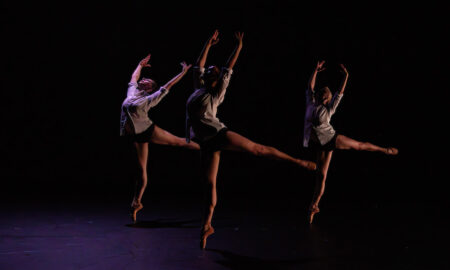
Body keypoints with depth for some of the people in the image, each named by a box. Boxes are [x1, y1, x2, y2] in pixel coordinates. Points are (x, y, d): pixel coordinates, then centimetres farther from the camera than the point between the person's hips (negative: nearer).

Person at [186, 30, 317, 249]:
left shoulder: (216, 92, 3)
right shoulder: (199, 88, 16)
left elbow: (228, 69, 2)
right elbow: (199, 65, 23)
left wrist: (239, 45, 6)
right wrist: (209, 44, 27)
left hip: (218, 134, -4)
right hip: (206, 143, 4)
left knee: (257, 149, -8)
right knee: (209, 183, 3)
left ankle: (297, 161, 2)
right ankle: (207, 225, 5)